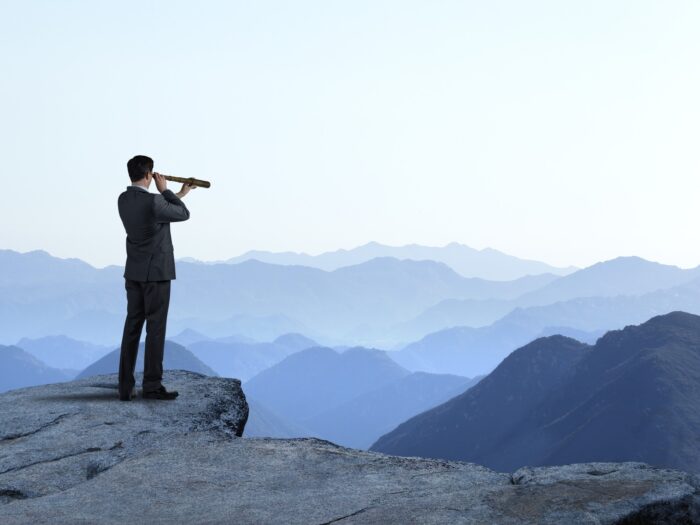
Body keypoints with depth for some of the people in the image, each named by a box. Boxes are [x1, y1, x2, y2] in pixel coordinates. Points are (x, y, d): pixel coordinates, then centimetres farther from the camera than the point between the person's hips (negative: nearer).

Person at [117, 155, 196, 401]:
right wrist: (165, 190, 3)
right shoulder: (154, 202, -20)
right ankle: (152, 385, 3)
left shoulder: (124, 199, 4)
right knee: (155, 328, 0)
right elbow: (183, 214, -4)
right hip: (156, 272, -7)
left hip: (133, 272, 7)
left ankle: (126, 387, 6)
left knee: (132, 327, 7)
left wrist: (182, 193, 26)